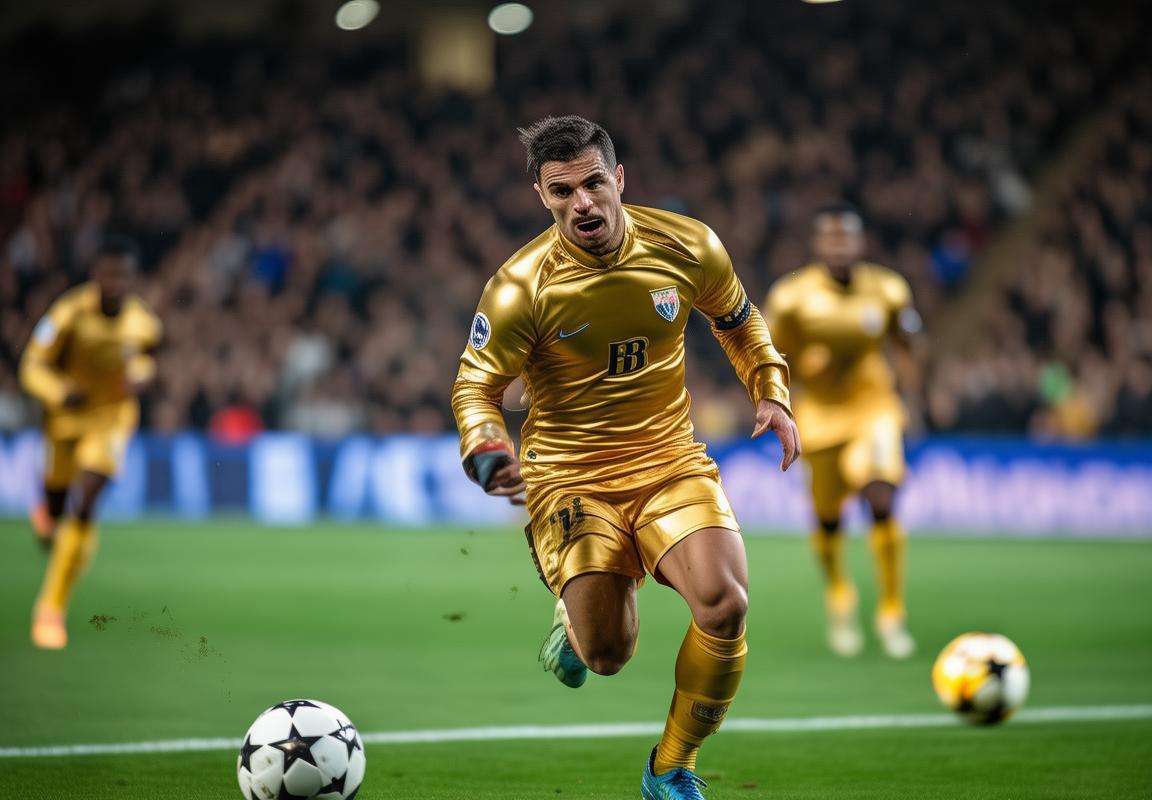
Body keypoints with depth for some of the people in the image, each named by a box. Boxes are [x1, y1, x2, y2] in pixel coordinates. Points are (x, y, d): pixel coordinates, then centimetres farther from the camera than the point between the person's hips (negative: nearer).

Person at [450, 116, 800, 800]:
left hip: (671, 462, 2)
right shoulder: (520, 288, -14)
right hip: (569, 477, -2)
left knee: (725, 604, -23)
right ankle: (578, 615, 32)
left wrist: (773, 394, 3)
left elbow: (740, 324, 15)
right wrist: (489, 454, -24)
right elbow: (476, 385, -5)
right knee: (606, 655, -10)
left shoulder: (688, 248, -6)